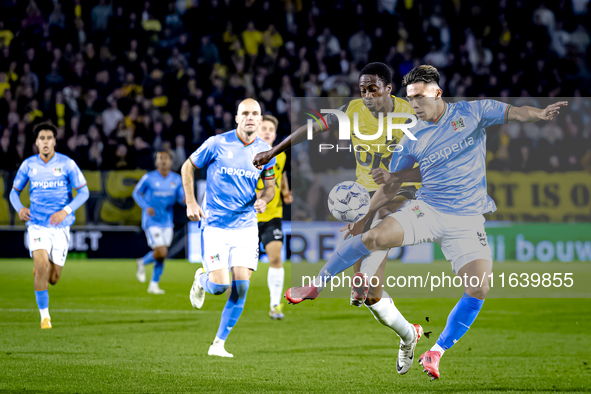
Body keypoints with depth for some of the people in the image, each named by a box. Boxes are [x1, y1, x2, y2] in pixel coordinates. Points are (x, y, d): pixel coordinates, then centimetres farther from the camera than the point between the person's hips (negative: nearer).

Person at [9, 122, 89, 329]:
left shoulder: (67, 164, -5)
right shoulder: (28, 165, 0)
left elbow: (84, 192, -4)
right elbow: (14, 192, 11)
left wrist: (66, 211, -20)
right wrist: (19, 208, -12)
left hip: (61, 226, 0)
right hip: (37, 224, 0)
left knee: (53, 278, 3)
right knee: (41, 265, -22)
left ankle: (39, 271, 42)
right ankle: (44, 315, -9)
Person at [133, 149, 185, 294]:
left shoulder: (176, 179, 3)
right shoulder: (149, 178, -9)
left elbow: (181, 198, 7)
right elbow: (136, 192, 2)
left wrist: (185, 199, -18)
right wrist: (146, 207, -14)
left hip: (167, 221, 5)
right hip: (152, 221, -5)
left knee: (162, 255, 7)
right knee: (161, 252, -15)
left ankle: (154, 285, 19)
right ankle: (142, 263, 16)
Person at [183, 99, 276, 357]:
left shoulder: (265, 151, 3)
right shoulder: (217, 144, -7)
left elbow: (270, 186, 15)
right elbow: (188, 167, 6)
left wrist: (264, 199, -8)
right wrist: (191, 203, -3)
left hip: (246, 226, 3)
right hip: (215, 225, -3)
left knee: (241, 285, -9)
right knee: (219, 285, -13)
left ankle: (219, 344, 4)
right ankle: (202, 280, 26)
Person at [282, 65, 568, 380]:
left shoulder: (472, 113, 3)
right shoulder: (414, 138, 7)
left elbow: (513, 113, -3)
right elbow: (391, 184, 14)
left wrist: (540, 114, -25)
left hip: (468, 220, -1)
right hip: (427, 209, 1)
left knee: (478, 291, -17)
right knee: (375, 237, -24)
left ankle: (436, 352, 1)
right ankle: (316, 286, -2)